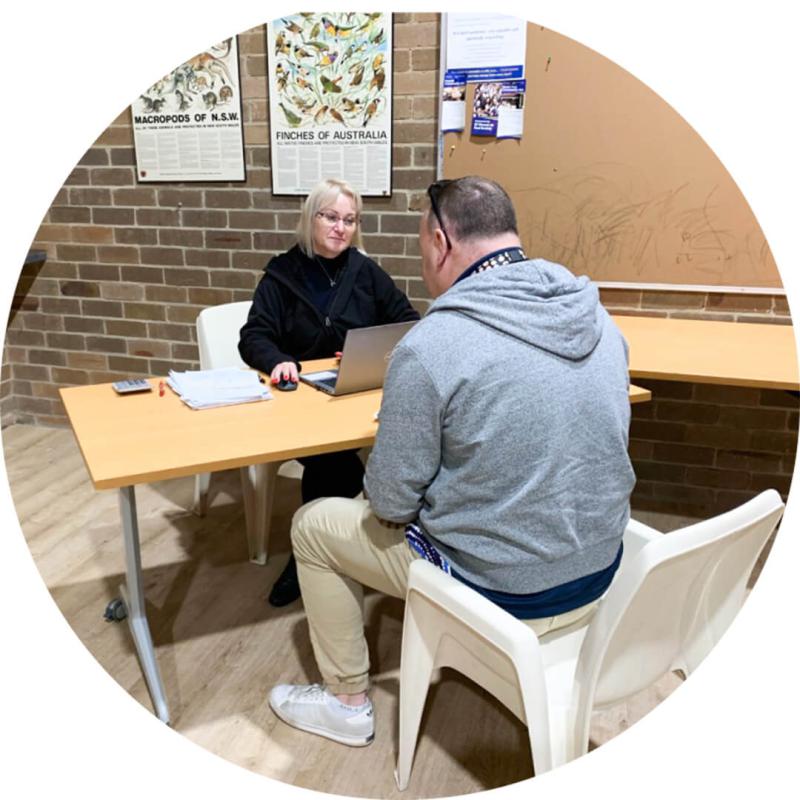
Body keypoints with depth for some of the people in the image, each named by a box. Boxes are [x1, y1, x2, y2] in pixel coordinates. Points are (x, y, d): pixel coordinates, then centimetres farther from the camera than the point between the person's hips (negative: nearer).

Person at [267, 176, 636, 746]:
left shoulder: (428, 347, -24)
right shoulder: (598, 317, -4)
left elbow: (391, 502, -16)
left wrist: (385, 493, 7)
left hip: (503, 589, -6)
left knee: (314, 524, 13)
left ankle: (347, 703, 29)